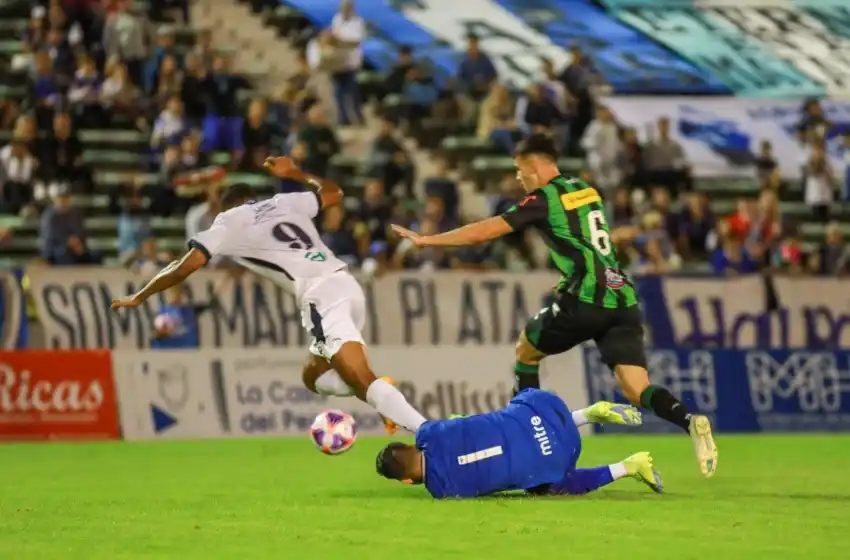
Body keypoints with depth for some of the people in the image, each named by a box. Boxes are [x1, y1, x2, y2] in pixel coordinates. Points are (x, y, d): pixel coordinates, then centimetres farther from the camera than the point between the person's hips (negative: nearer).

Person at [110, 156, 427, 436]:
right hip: (346, 283, 7)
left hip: (320, 295, -7)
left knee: (363, 382, -18)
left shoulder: (229, 220, 13)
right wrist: (294, 173, 55)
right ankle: (385, 400, -4)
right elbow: (333, 193, 41)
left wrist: (139, 297, 24)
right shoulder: (284, 202, 27)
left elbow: (183, 269, 10)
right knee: (314, 377, 21)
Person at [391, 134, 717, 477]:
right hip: (623, 297, 6)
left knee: (526, 350, 19)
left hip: (585, 300, -6)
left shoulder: (544, 198, -1)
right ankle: (690, 422, -28)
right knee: (637, 389, 0)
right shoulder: (586, 191, 20)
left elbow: (486, 231, -3)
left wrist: (427, 240, 4)